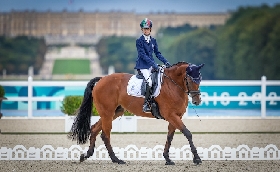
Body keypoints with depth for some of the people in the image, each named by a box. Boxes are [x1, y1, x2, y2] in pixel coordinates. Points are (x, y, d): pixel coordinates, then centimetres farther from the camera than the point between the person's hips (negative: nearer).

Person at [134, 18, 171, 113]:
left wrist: (166, 62, 1)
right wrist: (153, 64, -23)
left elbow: (157, 53, 15)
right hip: (142, 65, -7)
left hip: (151, 65, 7)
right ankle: (146, 104, -23)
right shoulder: (139, 41, -5)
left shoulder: (153, 40, 13)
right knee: (149, 81, -25)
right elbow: (143, 55, -14)